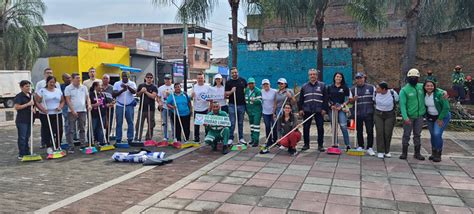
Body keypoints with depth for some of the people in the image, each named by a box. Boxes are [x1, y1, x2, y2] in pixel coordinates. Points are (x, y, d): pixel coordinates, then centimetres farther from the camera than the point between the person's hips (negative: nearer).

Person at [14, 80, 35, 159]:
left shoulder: (30, 95, 12)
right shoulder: (19, 96, -9)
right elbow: (16, 107, -17)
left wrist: (32, 108, 4)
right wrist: (28, 104, -20)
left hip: (29, 119, 7)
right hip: (21, 120, -7)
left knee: (27, 137, 13)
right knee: (22, 137, -3)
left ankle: (27, 153, 20)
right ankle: (21, 154, 3)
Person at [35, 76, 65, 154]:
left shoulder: (58, 90, 13)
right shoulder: (42, 91, 1)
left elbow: (62, 101, 16)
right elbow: (37, 102, -4)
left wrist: (60, 107, -3)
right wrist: (42, 108, -19)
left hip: (57, 114, 4)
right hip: (45, 114, -3)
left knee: (59, 130, 1)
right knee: (47, 131, -3)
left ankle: (58, 147, 14)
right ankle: (49, 147, 8)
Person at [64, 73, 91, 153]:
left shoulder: (84, 87, 10)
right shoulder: (68, 88, -3)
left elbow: (87, 98, 13)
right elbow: (68, 100, -7)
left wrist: (89, 105, -7)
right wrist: (73, 110, -14)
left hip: (83, 111, 4)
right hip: (72, 112, -4)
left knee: (82, 129, 11)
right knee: (71, 130, -2)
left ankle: (83, 144, 19)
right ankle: (71, 147, 1)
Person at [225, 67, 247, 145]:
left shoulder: (243, 80, 8)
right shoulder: (228, 82, 2)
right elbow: (226, 93, 1)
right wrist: (231, 91, -17)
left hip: (241, 104, 2)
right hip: (232, 104, -2)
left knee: (240, 122, 10)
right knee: (232, 123, -2)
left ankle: (241, 138, 18)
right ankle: (230, 138, 5)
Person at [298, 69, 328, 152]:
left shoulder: (322, 85, 5)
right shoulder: (304, 86, 10)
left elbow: (325, 98, 2)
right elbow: (301, 99, 9)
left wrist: (324, 109, -6)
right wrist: (300, 109, 1)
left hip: (319, 111, -1)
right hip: (307, 111, 2)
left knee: (320, 128, 1)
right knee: (306, 128, 5)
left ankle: (320, 145, 11)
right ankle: (306, 144, 17)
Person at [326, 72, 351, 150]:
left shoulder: (345, 88, 6)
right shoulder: (330, 87, 10)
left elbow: (347, 100, 5)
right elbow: (327, 99, 12)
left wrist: (341, 106, -8)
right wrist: (331, 105, -4)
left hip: (341, 109, -2)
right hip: (332, 109, 2)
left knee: (343, 126, -12)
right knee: (333, 127, 6)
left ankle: (348, 145, -9)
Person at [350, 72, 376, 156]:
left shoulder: (371, 87, 5)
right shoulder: (353, 89, 9)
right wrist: (353, 99, -10)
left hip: (369, 113, -2)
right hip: (357, 114, 2)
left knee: (370, 131, -3)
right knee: (359, 131, 10)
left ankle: (369, 148, 5)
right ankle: (360, 146, 21)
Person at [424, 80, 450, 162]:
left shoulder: (439, 94, -22)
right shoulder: (424, 95, -6)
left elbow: (446, 106, -20)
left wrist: (440, 118, -18)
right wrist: (426, 115, 5)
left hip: (442, 116, -5)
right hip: (430, 117, 5)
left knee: (437, 134, -15)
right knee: (432, 135, 9)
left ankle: (438, 154, 0)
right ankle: (433, 153, 24)